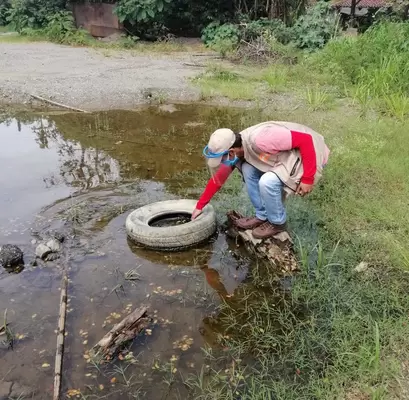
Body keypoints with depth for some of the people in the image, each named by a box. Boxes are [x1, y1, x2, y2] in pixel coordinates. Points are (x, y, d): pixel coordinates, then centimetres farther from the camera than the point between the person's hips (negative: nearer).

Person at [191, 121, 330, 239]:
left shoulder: (260, 139, -34)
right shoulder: (234, 152, -7)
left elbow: (305, 139, -32)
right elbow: (217, 179, 6)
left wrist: (307, 179, -28)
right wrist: (199, 206, 10)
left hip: (308, 155, -8)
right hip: (289, 154, 8)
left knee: (267, 181, -26)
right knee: (248, 169, -5)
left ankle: (277, 223, 0)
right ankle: (262, 216, 10)